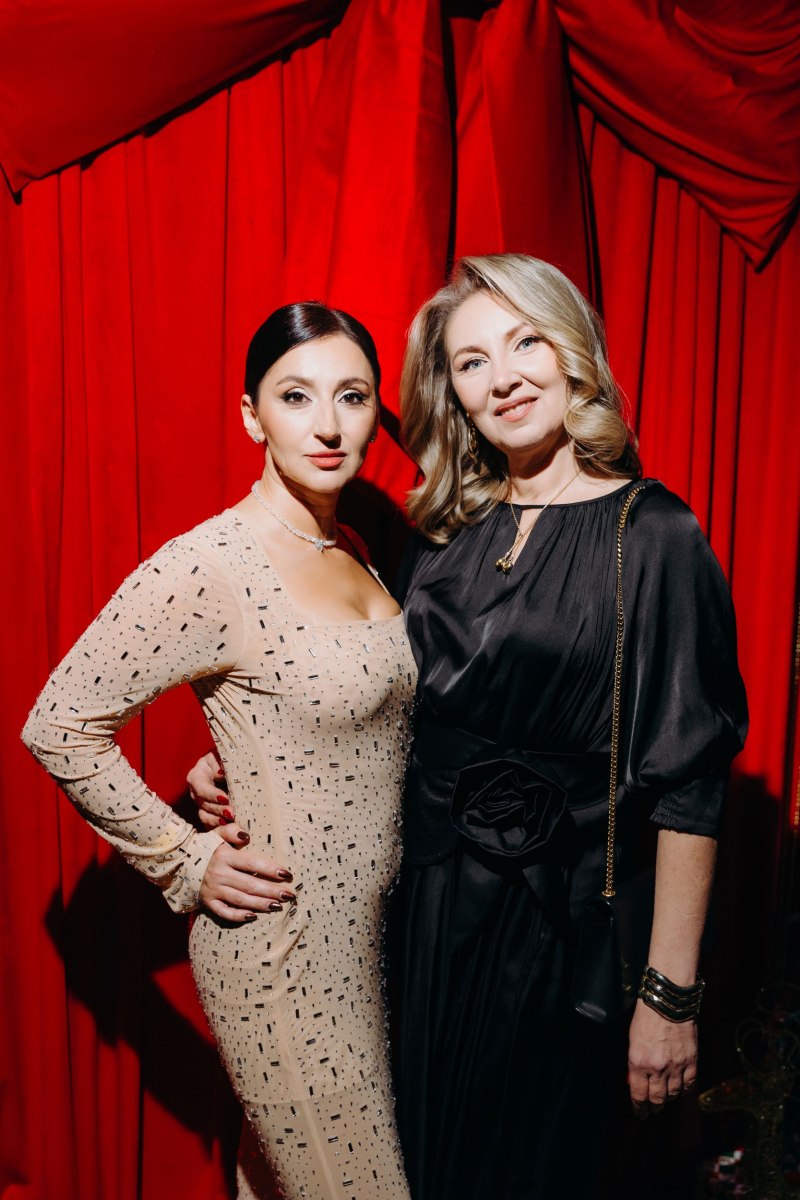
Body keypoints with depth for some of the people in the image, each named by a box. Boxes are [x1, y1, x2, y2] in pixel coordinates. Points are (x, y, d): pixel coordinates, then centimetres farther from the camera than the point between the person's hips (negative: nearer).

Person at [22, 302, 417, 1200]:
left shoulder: (352, 549, 4)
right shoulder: (208, 567, -20)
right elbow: (58, 728, -16)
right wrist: (185, 863, -13)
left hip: (375, 925, 7)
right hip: (283, 946, -7)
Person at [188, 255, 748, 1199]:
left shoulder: (651, 537, -13)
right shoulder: (444, 531, 3)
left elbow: (687, 783, -14)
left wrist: (670, 995, -13)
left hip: (554, 918, -4)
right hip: (422, 904, 5)